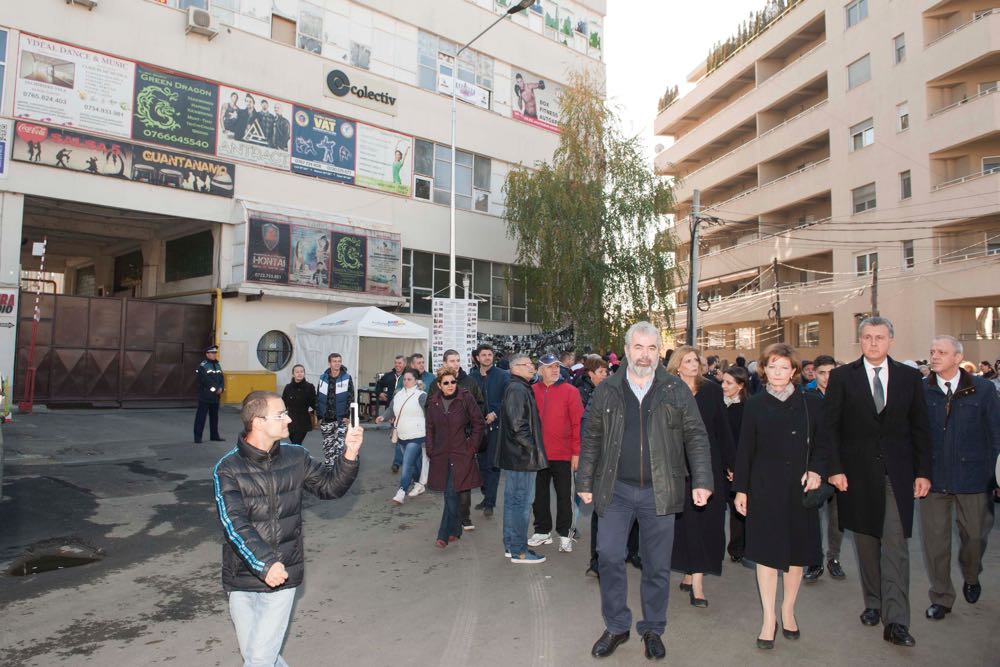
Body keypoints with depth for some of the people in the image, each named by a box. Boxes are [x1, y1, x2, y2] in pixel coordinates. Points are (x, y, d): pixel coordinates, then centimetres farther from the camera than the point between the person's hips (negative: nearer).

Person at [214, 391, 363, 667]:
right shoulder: (228, 468, -12)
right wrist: (264, 564, -31)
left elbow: (329, 486, 3)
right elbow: (234, 523, -21)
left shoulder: (296, 457, -2)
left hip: (283, 576, 1)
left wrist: (350, 454, -13)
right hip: (242, 579, 0)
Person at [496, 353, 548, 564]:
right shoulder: (518, 390, -16)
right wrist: (533, 448, -15)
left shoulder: (517, 388, 16)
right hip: (523, 455, -11)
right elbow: (518, 425, -22)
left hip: (515, 455, 11)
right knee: (522, 501, -3)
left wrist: (533, 448, 17)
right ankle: (519, 551, 5)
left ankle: (511, 546, 25)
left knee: (513, 500, 15)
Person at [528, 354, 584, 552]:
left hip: (562, 454, -3)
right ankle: (543, 531, 28)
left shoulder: (570, 391, -5)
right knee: (539, 494, 13)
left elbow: (578, 423, -7)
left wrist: (576, 452, -9)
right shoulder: (532, 391, 2)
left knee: (564, 495, 7)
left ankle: (564, 534, 20)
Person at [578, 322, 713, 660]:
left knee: (657, 565, 9)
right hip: (616, 489, 0)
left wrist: (702, 481, -6)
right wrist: (585, 483, 5)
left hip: (659, 490, 0)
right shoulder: (607, 390, 2)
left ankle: (652, 629, 29)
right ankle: (616, 626, 20)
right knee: (609, 555, -2)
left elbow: (696, 437, 2)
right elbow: (591, 439, 7)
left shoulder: (676, 390, 1)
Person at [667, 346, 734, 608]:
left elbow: (723, 429, 5)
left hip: (709, 465, 2)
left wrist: (729, 463, 3)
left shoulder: (712, 389, 4)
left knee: (706, 522, 4)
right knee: (689, 522, 1)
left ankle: (692, 575, 15)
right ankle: (696, 581, 9)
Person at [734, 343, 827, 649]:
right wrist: (741, 489, 0)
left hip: (800, 488, 1)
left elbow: (822, 444, 7)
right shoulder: (755, 405, 0)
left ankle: (788, 611, 30)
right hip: (765, 488, -1)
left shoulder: (811, 404, 2)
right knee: (767, 552, 3)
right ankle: (769, 618, 15)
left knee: (797, 552, 11)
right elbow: (745, 450, 2)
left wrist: (816, 470, -12)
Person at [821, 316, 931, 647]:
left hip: (897, 472, 0)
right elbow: (829, 427, -2)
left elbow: (920, 428, 6)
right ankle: (873, 603, 27)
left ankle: (895, 621, 0)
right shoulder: (841, 377, 0)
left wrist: (923, 471, 1)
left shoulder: (910, 377, 4)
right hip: (858, 473, 0)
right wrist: (835, 468, -9)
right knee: (866, 542, 11)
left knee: (896, 545, -3)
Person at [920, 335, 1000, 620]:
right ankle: (941, 597, 22)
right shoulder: (920, 391, -3)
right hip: (933, 477, 0)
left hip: (972, 477, 0)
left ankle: (971, 578, 44)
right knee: (934, 539, 6)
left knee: (975, 534, 13)